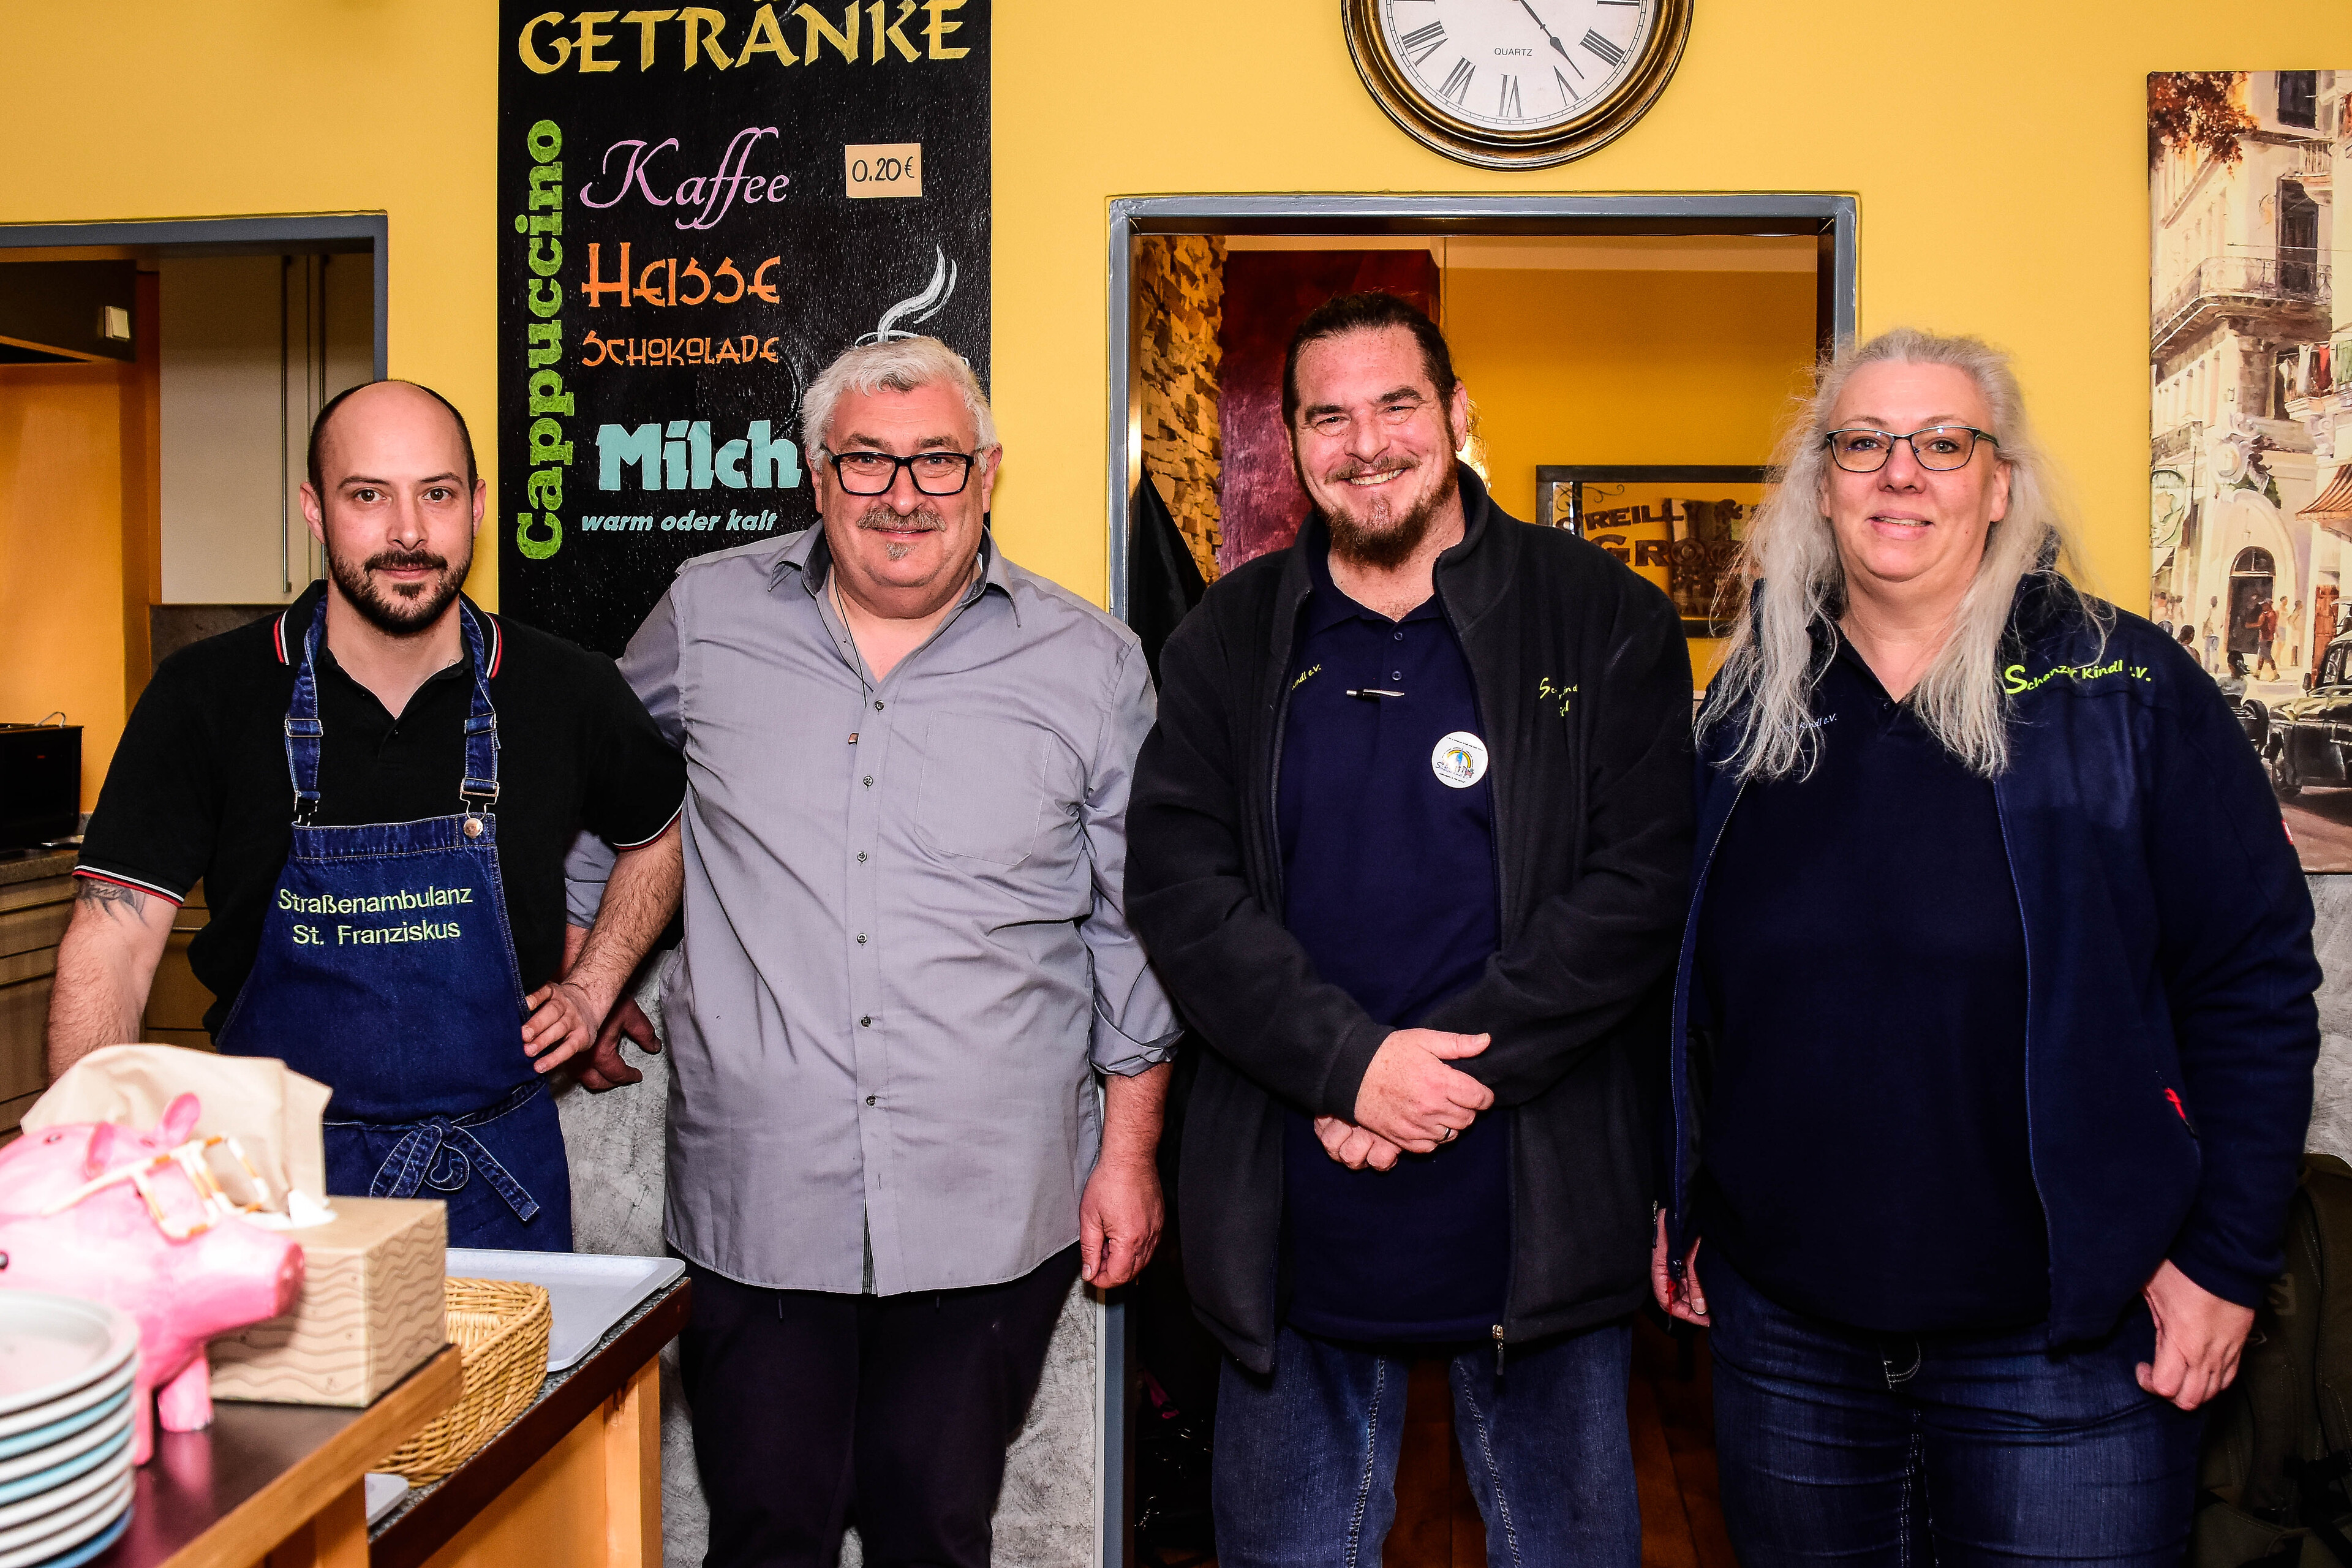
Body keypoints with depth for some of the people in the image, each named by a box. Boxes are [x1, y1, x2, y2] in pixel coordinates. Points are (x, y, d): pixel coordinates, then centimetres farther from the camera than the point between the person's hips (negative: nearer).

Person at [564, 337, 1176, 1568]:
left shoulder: (1090, 665, 0)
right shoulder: (708, 616, 2)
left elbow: (1137, 931, 6)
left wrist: (1129, 1154, 5)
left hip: (991, 1215, 0)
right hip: (758, 1202, 1)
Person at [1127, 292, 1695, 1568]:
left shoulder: (1604, 618, -1)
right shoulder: (1228, 642, 4)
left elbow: (1639, 884, -8)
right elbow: (1177, 885, -4)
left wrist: (1461, 1064, -17)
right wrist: (1353, 1062, -17)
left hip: (1539, 1210, -1)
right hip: (1293, 1216, 2)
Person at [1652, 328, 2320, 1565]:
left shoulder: (2130, 694, -6)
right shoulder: (1750, 707, 4)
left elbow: (2255, 982, -5)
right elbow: (1686, 985, 12)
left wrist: (2225, 1256, -8)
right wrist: (1672, 1195, 10)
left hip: (2063, 1335, -3)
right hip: (1783, 1329, 3)